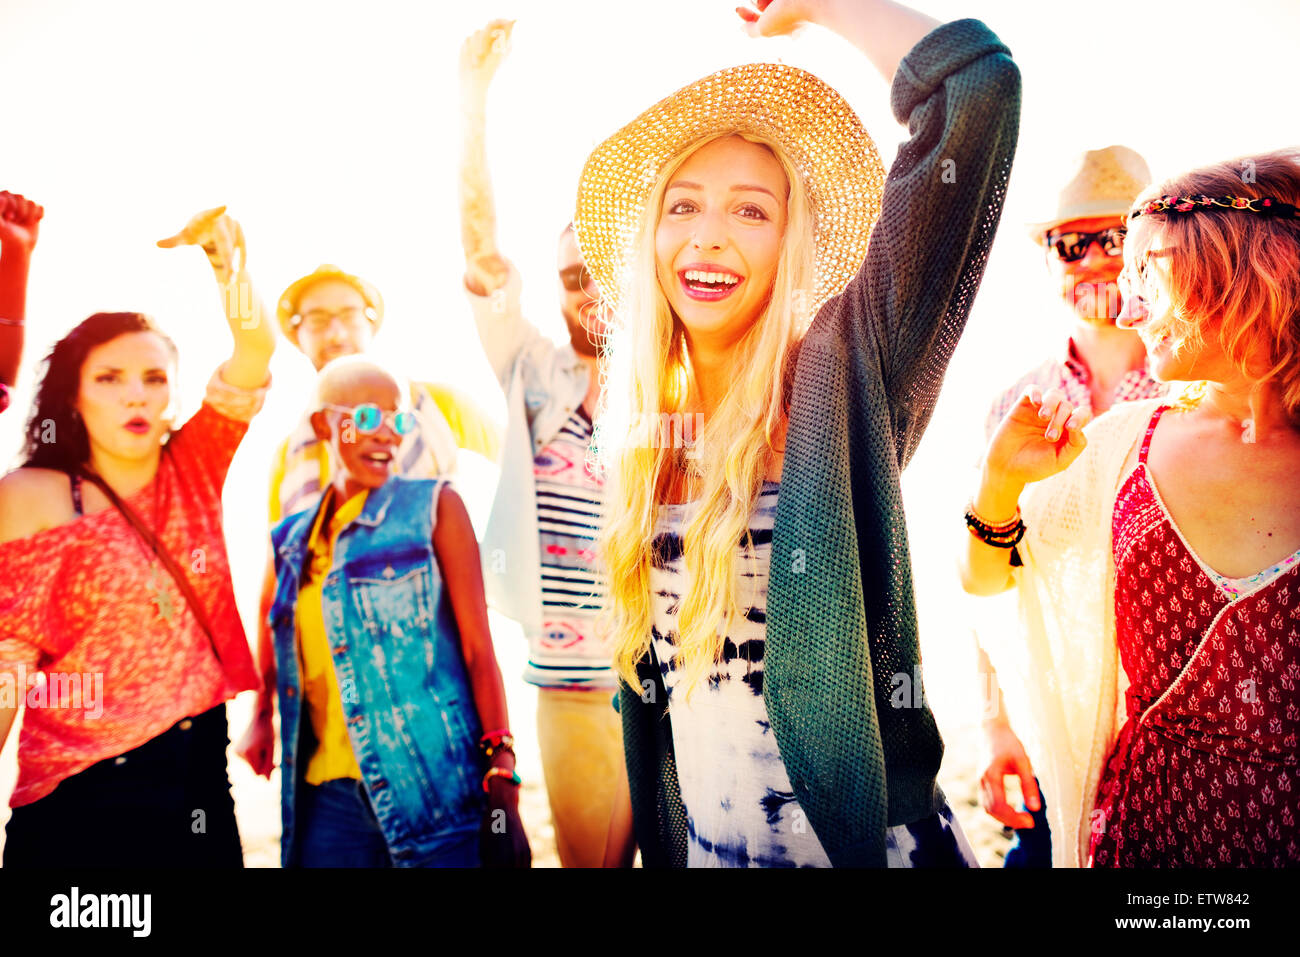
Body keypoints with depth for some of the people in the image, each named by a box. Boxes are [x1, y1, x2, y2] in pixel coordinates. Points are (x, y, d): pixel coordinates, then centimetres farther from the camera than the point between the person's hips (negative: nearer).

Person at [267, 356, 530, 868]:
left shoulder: (433, 507, 0)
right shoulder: (292, 541, 12)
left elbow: (478, 649, -5)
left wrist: (502, 787, -11)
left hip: (431, 791, -3)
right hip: (329, 799, 4)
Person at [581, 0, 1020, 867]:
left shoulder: (840, 374, -13)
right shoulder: (639, 428, 3)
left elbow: (980, 82, -21)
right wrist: (653, 843, 16)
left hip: (859, 837, -5)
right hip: (695, 844, 5)